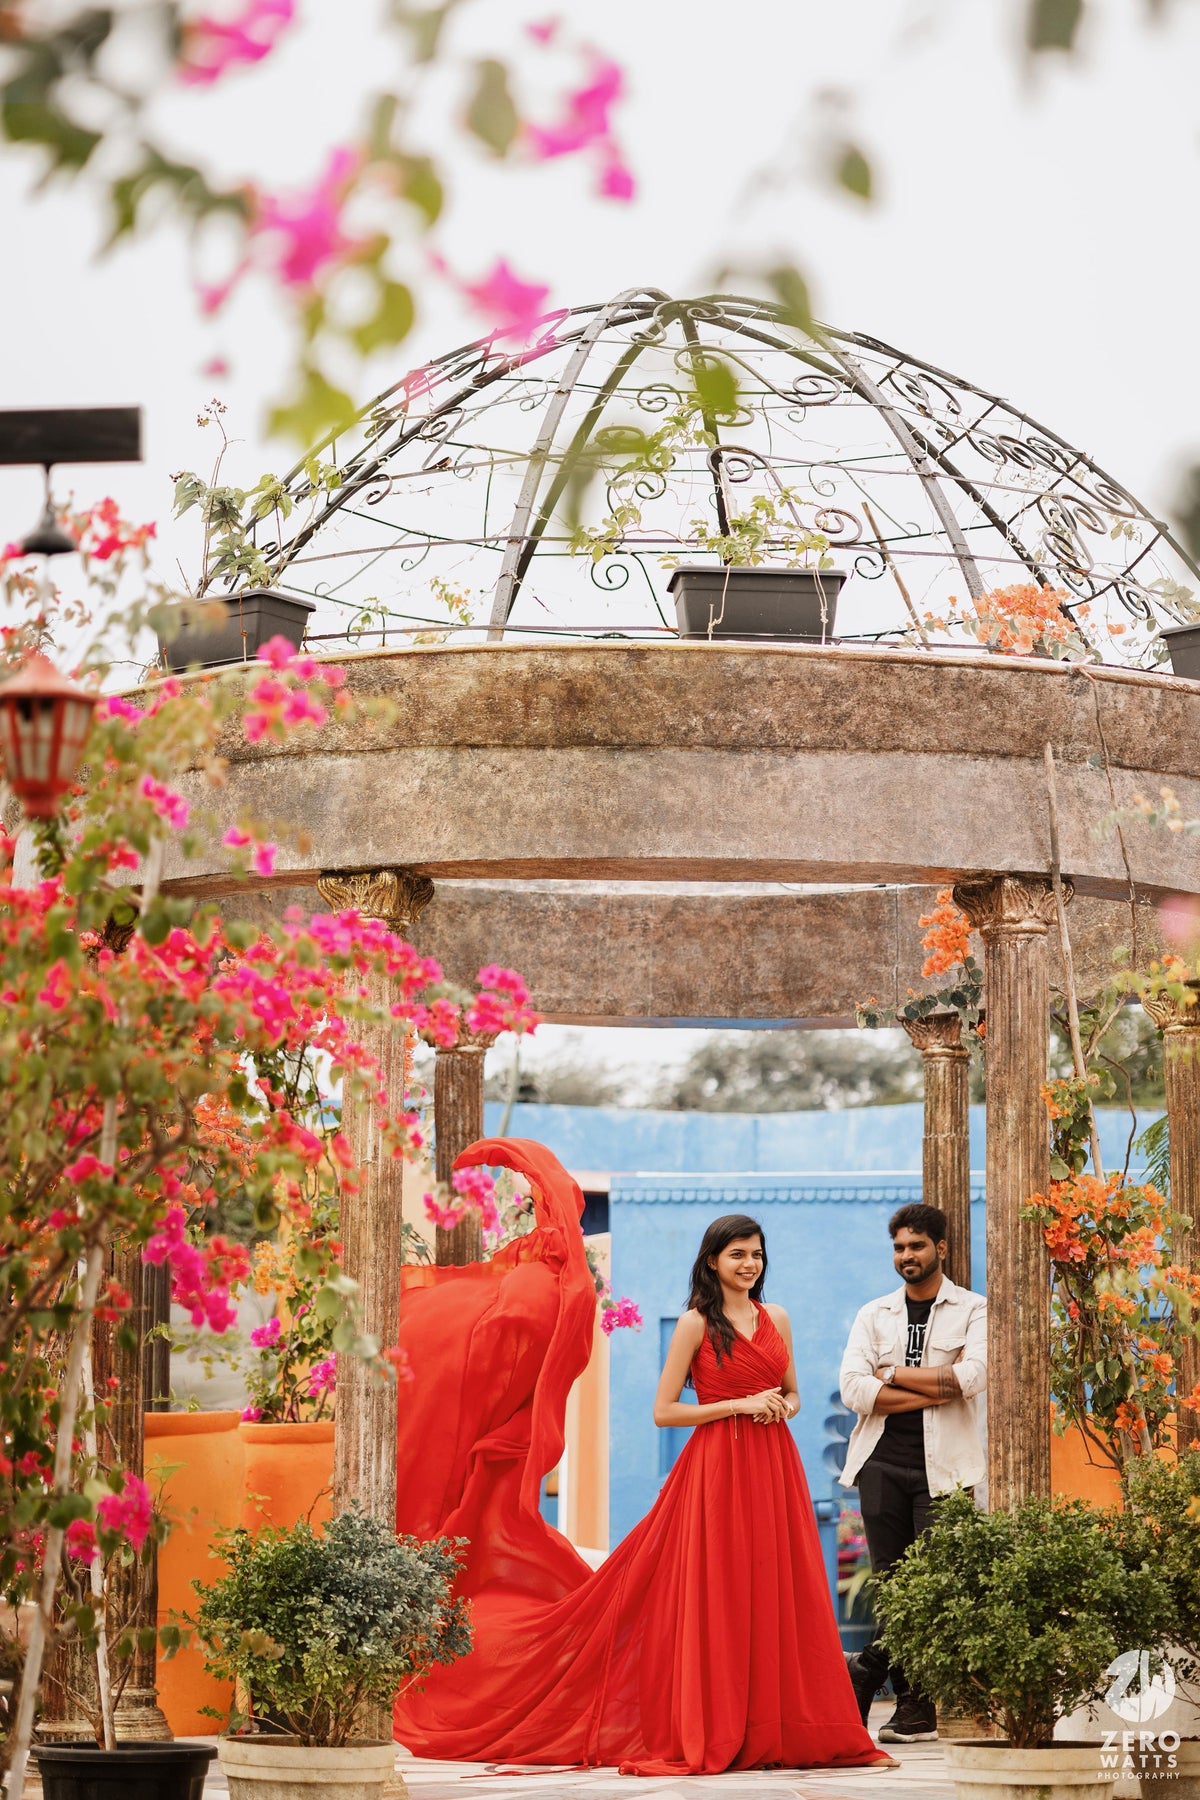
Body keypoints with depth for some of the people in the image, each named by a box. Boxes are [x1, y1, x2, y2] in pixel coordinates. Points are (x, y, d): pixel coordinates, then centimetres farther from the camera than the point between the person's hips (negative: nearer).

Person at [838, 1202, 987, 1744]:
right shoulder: (874, 1315, 13)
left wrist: (895, 1376, -5)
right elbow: (853, 1388, -1)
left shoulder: (972, 1310, 6)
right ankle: (915, 1703, 5)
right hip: (882, 1461, 3)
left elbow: (972, 1378, -11)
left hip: (941, 1464, -2)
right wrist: (930, 1393, -9)